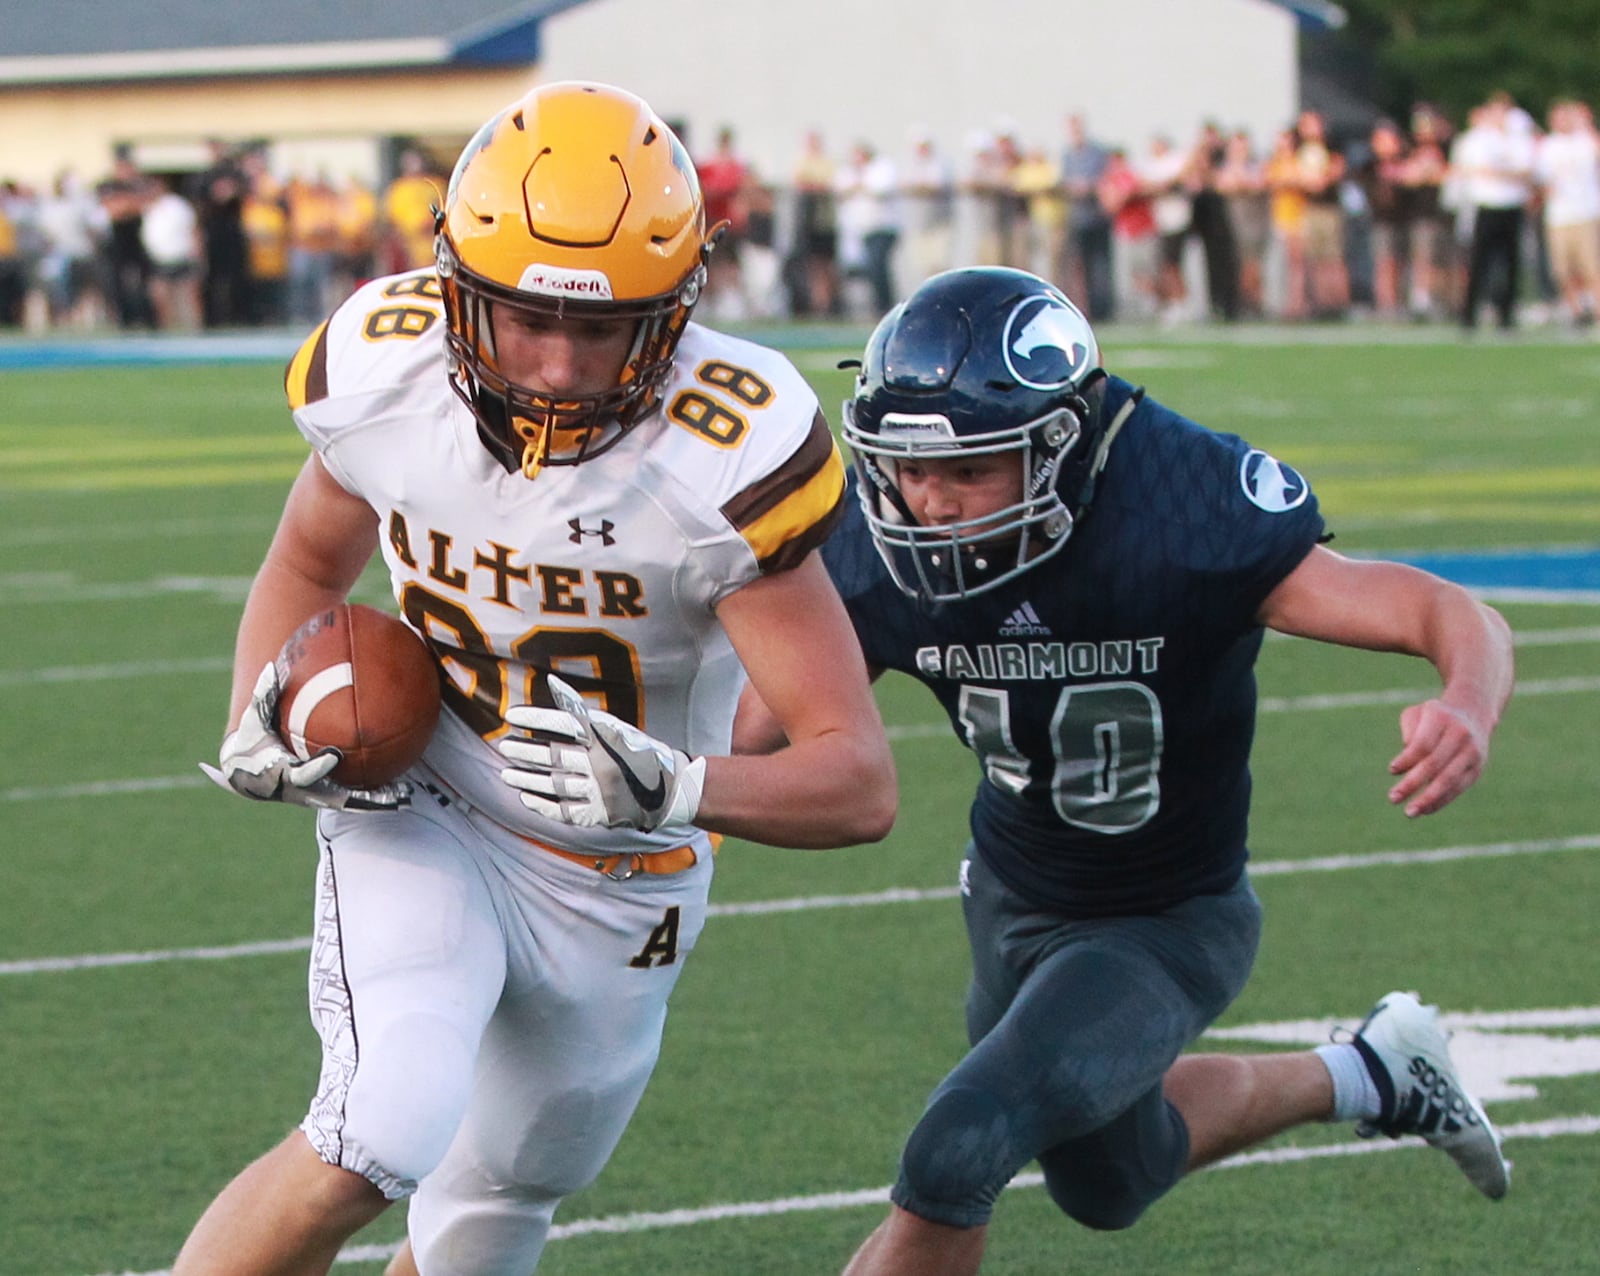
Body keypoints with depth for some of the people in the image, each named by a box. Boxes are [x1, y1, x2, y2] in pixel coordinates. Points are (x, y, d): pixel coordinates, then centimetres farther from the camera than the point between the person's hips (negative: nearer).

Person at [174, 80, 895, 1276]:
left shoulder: (727, 461, -28)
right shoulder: (384, 374, -19)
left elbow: (861, 784, -27)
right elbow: (310, 562, 6)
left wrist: (674, 788, -46)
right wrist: (262, 724, -13)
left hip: (617, 892, 0)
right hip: (420, 823, 0)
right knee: (379, 1138, -28)